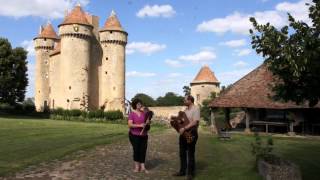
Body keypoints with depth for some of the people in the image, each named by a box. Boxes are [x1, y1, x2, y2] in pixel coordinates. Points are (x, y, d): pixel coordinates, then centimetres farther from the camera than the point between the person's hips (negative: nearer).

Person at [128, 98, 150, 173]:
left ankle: (142, 167, 6)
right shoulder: (132, 114, -8)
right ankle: (137, 166, 17)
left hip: (143, 135, 4)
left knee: (143, 150, 1)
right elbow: (130, 124, -17)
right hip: (134, 135, -4)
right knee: (136, 150, 1)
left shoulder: (143, 113, 4)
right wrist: (139, 125, -26)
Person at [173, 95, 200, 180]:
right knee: (182, 153, 13)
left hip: (191, 133, -8)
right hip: (183, 133, 8)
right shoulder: (186, 109, 13)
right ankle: (182, 171, 25)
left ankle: (190, 173, 14)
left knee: (190, 153, 2)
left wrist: (184, 128, -26)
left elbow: (194, 122, -23)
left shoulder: (196, 109, -13)